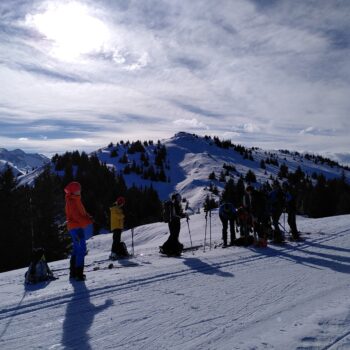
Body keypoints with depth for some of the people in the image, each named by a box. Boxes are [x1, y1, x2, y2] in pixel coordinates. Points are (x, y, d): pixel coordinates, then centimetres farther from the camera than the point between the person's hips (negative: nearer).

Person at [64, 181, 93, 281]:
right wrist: (88, 221, -19)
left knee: (76, 249, 15)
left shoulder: (76, 200, 18)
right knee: (81, 249, -12)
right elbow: (76, 216, -20)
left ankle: (73, 272, 23)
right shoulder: (71, 201, -13)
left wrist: (89, 217, 0)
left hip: (77, 227, 10)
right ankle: (79, 274, -12)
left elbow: (82, 212, 18)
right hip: (76, 227, -10)